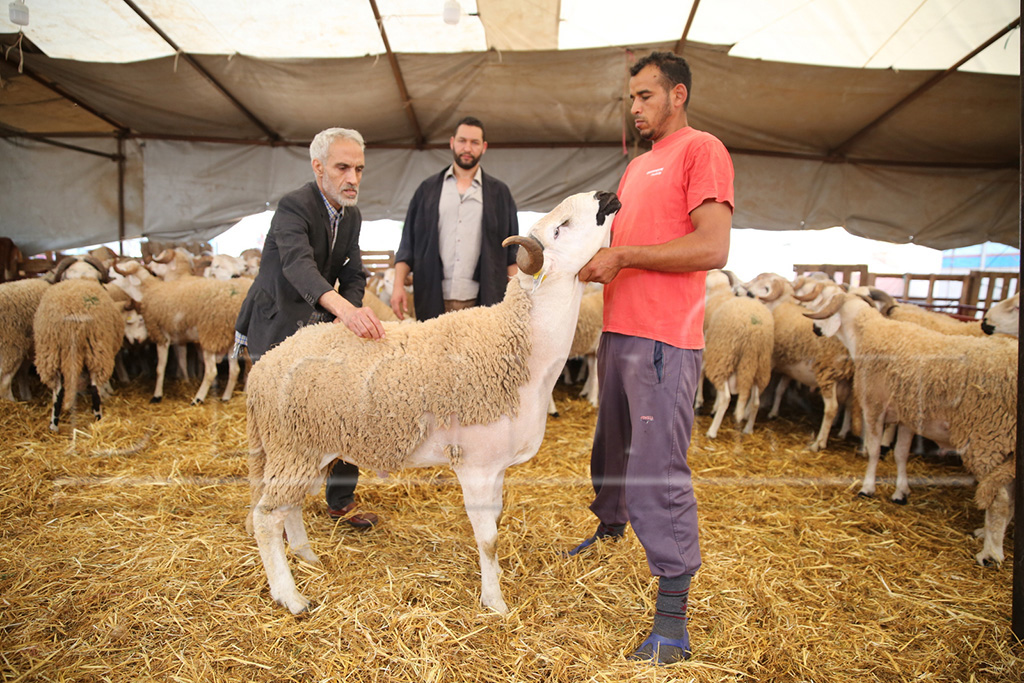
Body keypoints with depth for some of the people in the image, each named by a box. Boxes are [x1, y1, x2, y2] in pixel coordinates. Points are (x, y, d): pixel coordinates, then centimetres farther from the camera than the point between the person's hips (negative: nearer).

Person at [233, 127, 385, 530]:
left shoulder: (351, 216, 4)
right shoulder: (293, 206, -21)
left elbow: (353, 276, 4)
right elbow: (297, 264, -39)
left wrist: (348, 314, -20)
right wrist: (344, 308, -58)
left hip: (319, 328, 7)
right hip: (274, 332, -7)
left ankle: (341, 502, 22)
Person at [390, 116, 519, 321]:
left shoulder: (499, 192, 13)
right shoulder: (428, 189, 15)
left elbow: (512, 250, 10)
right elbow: (408, 243, 13)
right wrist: (398, 285, 1)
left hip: (483, 302, 0)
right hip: (434, 301, 1)